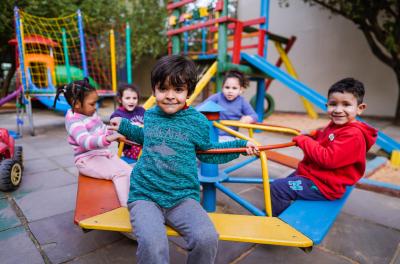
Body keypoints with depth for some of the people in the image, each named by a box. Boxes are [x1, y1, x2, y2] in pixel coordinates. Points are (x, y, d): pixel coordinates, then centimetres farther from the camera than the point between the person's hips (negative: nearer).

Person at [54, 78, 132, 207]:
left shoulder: (90, 113, 8)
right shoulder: (74, 121, -18)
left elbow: (103, 129, 24)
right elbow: (86, 141, -36)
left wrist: (115, 134, 9)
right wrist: (108, 138, -50)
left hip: (104, 153, 8)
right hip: (88, 160, -8)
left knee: (129, 171, -5)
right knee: (120, 174, -26)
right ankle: (127, 207, -23)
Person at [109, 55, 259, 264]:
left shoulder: (197, 121, -2)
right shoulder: (150, 115, 6)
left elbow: (207, 152, 13)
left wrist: (240, 145, 8)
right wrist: (124, 126, 28)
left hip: (183, 197, 0)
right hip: (145, 195, 1)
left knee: (207, 238, -25)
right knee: (152, 244, -28)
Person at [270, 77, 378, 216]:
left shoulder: (353, 135, -25)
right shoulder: (335, 125, 5)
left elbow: (328, 159, -31)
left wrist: (304, 140, -22)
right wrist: (313, 135, 3)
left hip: (323, 186, -10)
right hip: (314, 174, 10)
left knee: (278, 187, -15)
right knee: (284, 183, 27)